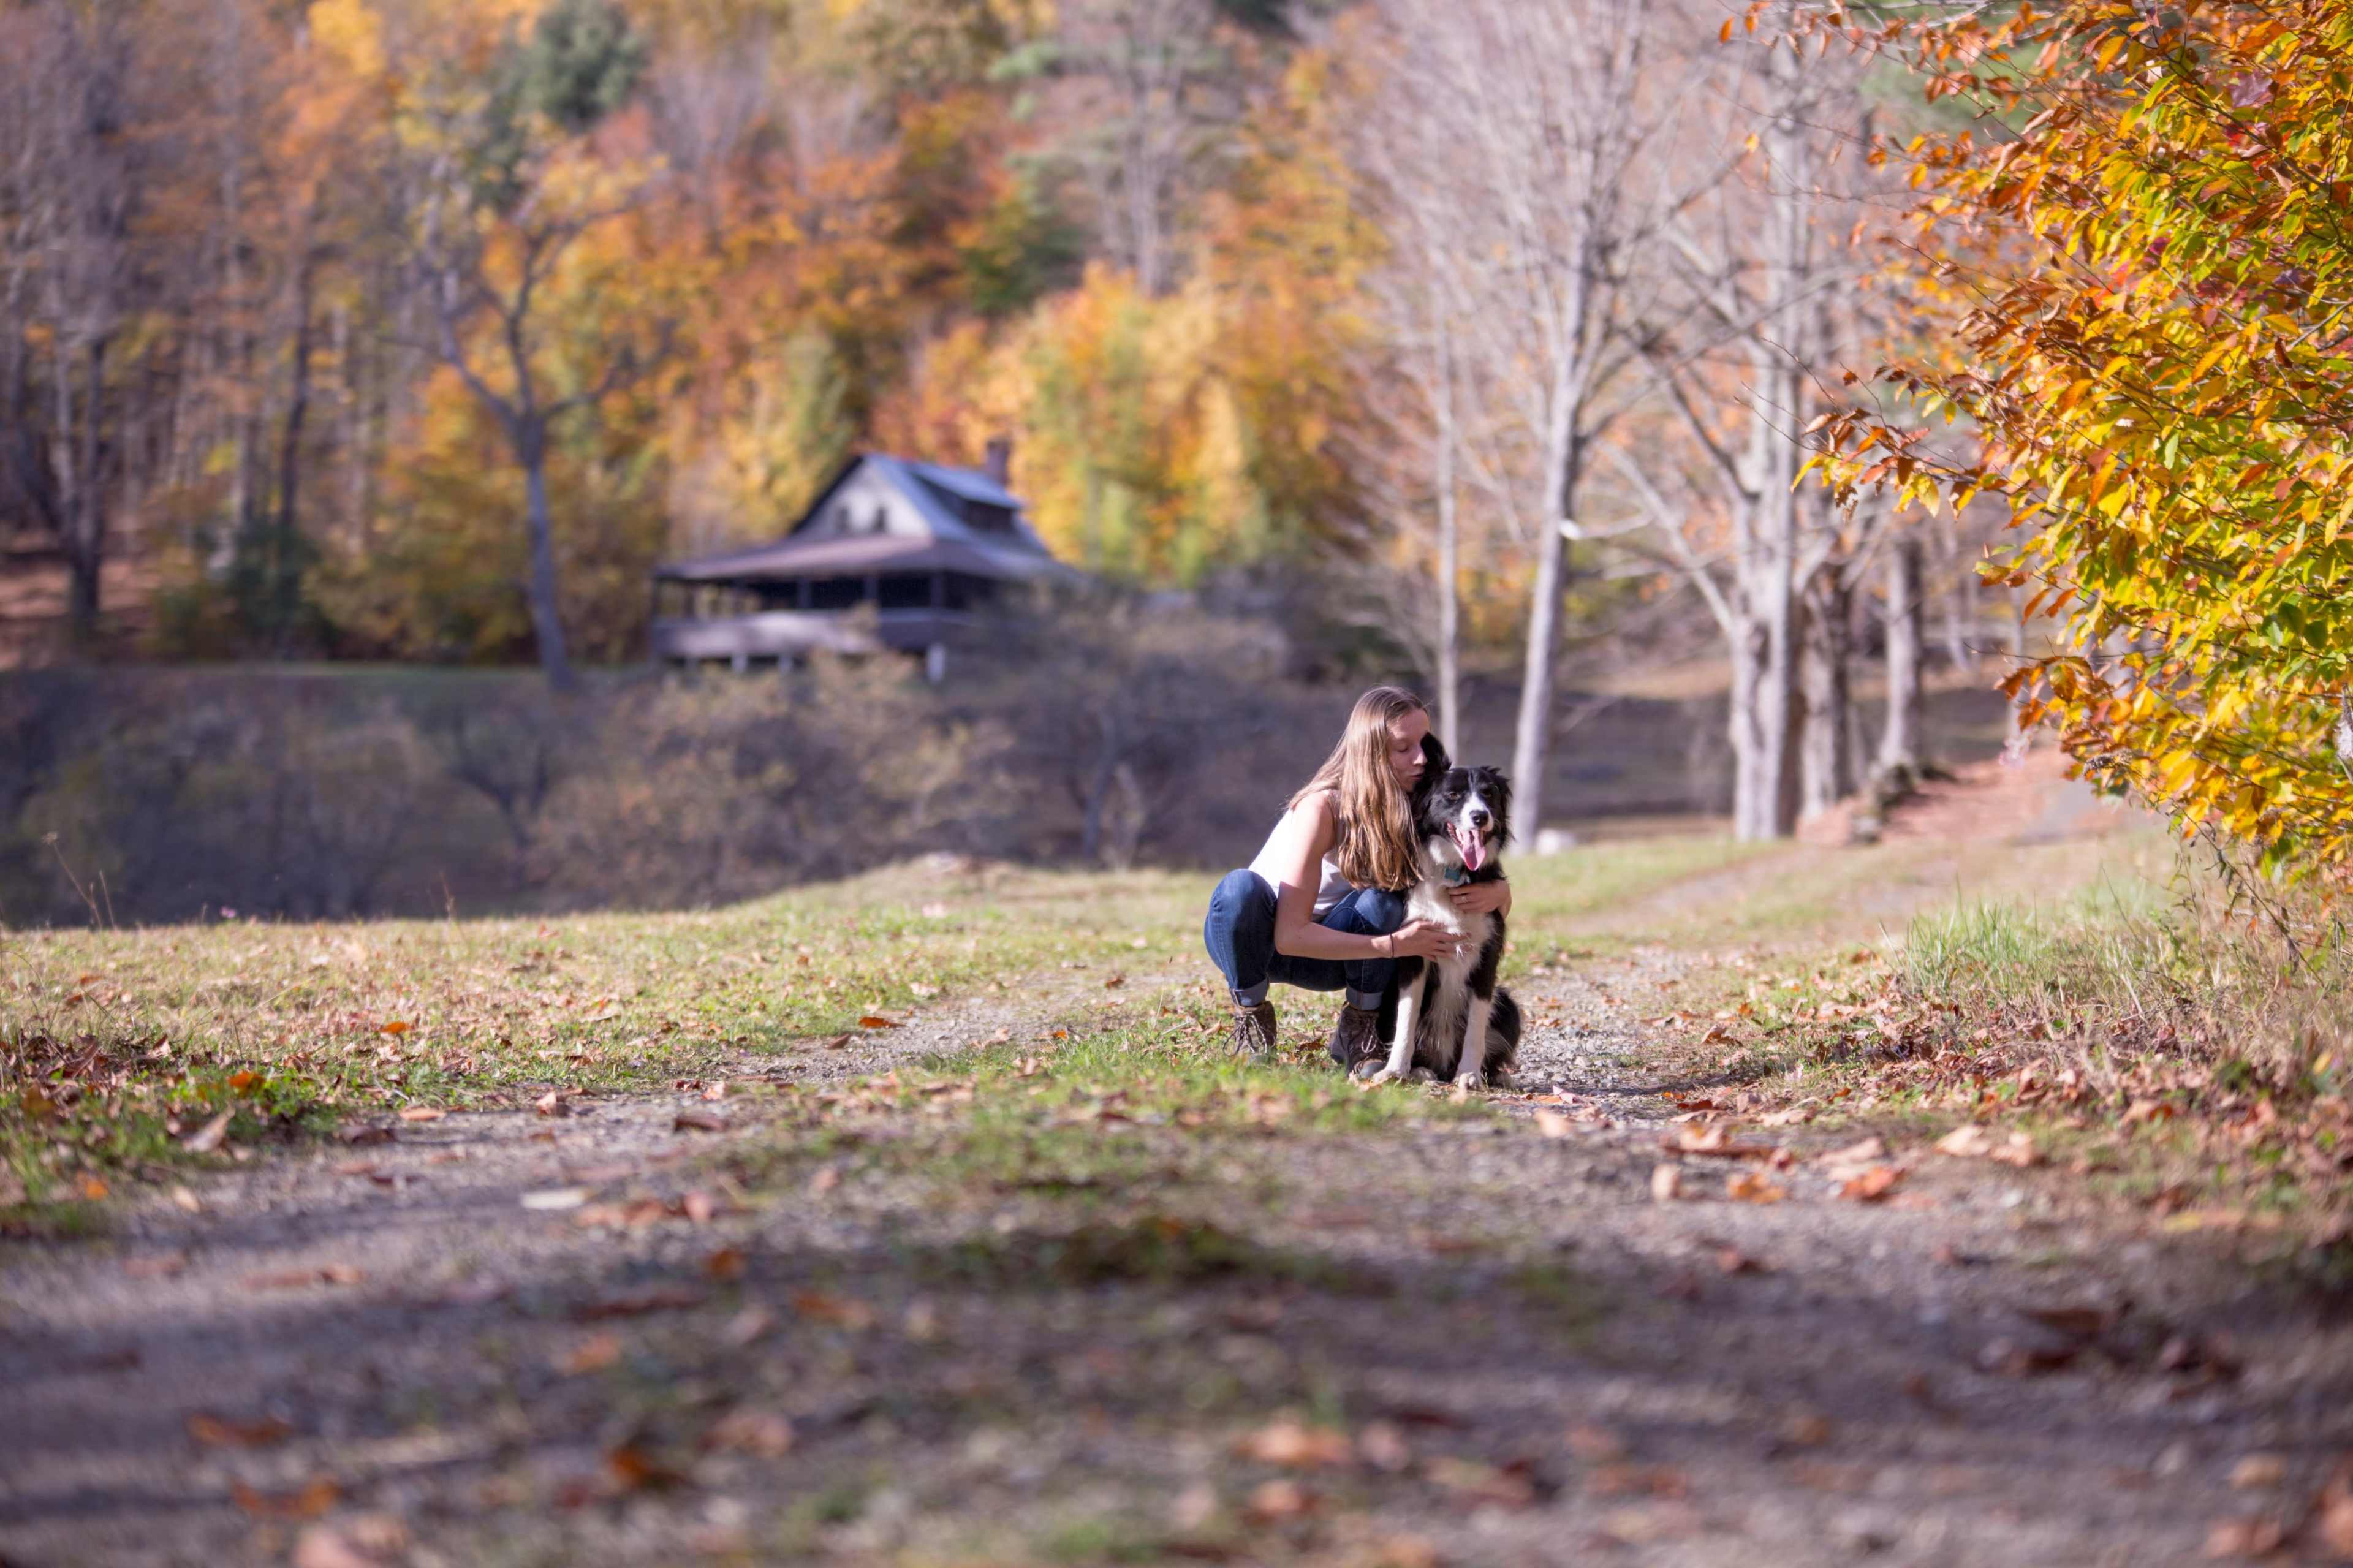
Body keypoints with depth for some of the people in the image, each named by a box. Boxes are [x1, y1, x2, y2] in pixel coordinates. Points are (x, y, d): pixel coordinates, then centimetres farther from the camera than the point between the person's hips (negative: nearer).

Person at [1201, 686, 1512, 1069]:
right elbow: (1289, 936, -31)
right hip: (1262, 940, -4)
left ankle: (1356, 1034, -8)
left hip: (1332, 947, 4)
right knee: (1240, 888, -38)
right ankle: (1251, 1018, -14)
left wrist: (1494, 894, -32)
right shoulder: (1322, 807, -28)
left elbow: (1500, 891, -6)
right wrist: (1394, 946, -38)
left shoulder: (1415, 808, -12)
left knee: (1382, 903, -30)